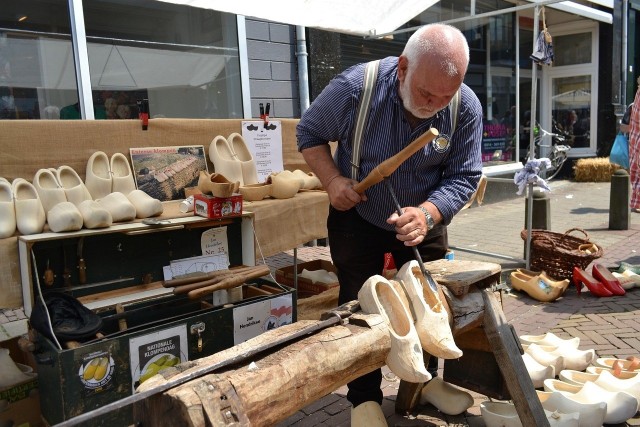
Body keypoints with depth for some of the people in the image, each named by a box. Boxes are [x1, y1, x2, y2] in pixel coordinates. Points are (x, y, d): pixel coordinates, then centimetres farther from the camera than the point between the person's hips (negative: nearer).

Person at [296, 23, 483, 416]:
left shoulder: (466, 108, -20)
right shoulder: (355, 87, -26)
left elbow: (464, 176, -17)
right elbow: (310, 133, -10)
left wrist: (427, 213, -36)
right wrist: (332, 180, -24)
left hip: (425, 219, 3)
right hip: (357, 217, -2)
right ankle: (365, 399, 22)